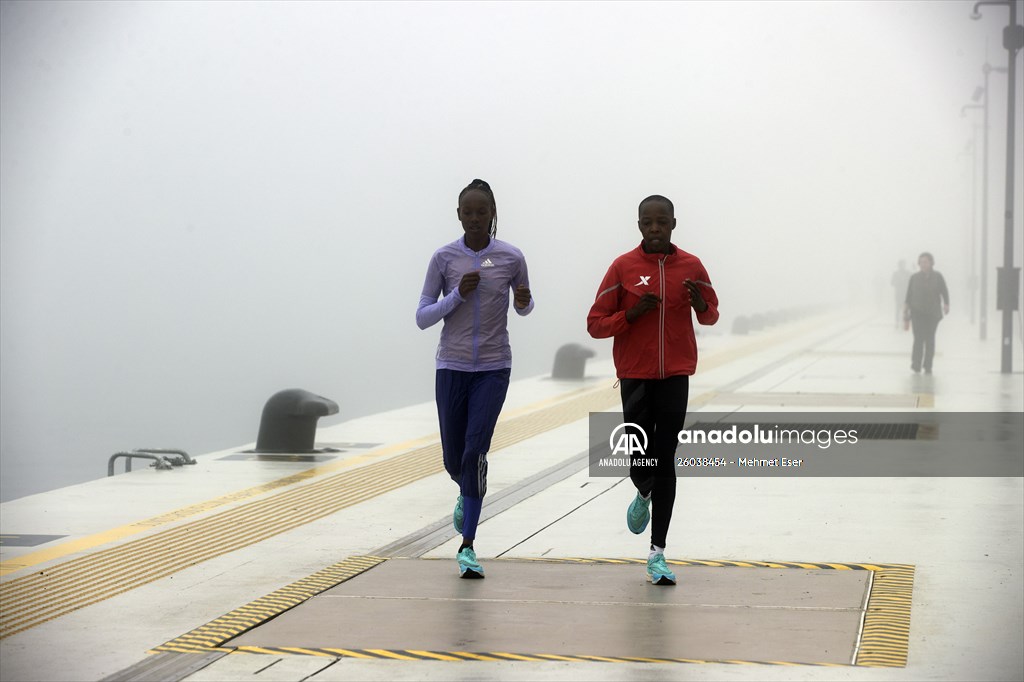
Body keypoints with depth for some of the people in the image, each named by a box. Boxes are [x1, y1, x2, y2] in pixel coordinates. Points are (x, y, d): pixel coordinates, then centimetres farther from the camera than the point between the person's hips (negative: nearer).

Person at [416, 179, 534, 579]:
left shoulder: (511, 259, -2)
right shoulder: (444, 258, -3)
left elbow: (523, 307, 14)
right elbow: (422, 317, -2)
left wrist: (523, 302, -10)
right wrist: (458, 294, -17)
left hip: (493, 369, -1)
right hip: (452, 367, 1)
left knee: (476, 448, -16)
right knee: (454, 458, 8)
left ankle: (467, 546, -9)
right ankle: (467, 495, 46)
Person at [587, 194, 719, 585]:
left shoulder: (691, 267, 4)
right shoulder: (623, 267, -1)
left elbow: (711, 315, 17)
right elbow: (595, 324, 0)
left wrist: (700, 305, -6)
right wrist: (632, 314, -16)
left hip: (675, 377, 1)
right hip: (635, 377, -1)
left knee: (665, 462, -2)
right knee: (640, 461, -2)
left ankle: (657, 553, 3)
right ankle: (644, 496, 37)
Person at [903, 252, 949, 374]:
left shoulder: (938, 277, 3)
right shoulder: (914, 277, 4)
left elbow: (944, 292, 0)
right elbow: (908, 295, 5)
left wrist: (946, 305, -17)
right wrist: (905, 310, -3)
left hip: (932, 313, 1)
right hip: (917, 313, -1)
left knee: (930, 339, 4)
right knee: (918, 339, -11)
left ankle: (928, 366, 11)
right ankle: (916, 366, -13)